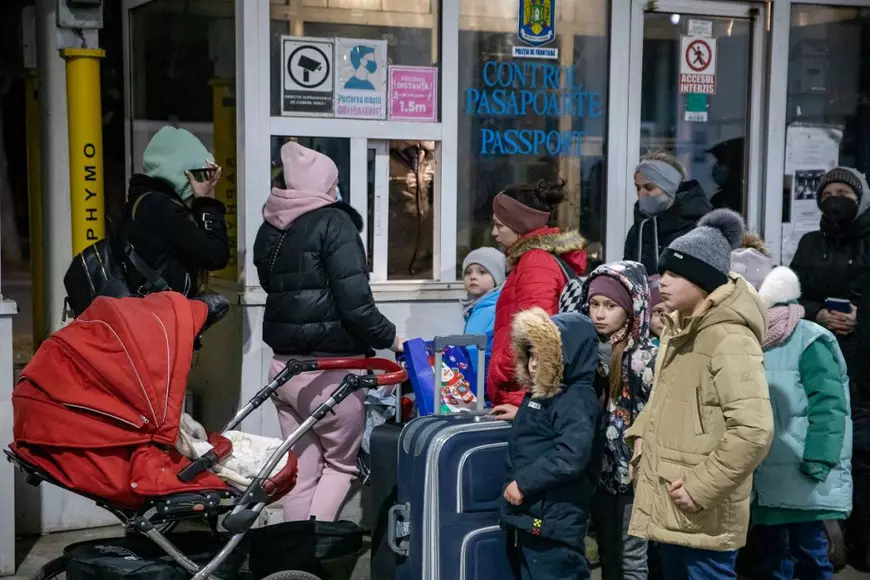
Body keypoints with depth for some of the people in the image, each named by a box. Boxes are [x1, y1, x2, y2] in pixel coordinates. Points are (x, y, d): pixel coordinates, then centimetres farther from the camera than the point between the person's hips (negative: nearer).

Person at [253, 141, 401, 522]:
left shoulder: (269, 229, 12)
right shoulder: (333, 223, -10)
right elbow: (354, 302, -15)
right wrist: (389, 338, -3)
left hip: (284, 363, 6)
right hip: (329, 368, -6)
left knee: (301, 471, 12)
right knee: (342, 463, 8)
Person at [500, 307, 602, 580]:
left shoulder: (578, 399, -15)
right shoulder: (542, 394, 16)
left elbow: (571, 456, -28)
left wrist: (523, 483, -23)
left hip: (554, 520, -10)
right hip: (531, 515, 10)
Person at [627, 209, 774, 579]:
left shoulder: (730, 338, -20)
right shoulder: (679, 327, 11)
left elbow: (754, 430, -27)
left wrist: (701, 488, -23)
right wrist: (641, 433, 9)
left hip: (704, 514, -9)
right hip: (669, 505, 9)